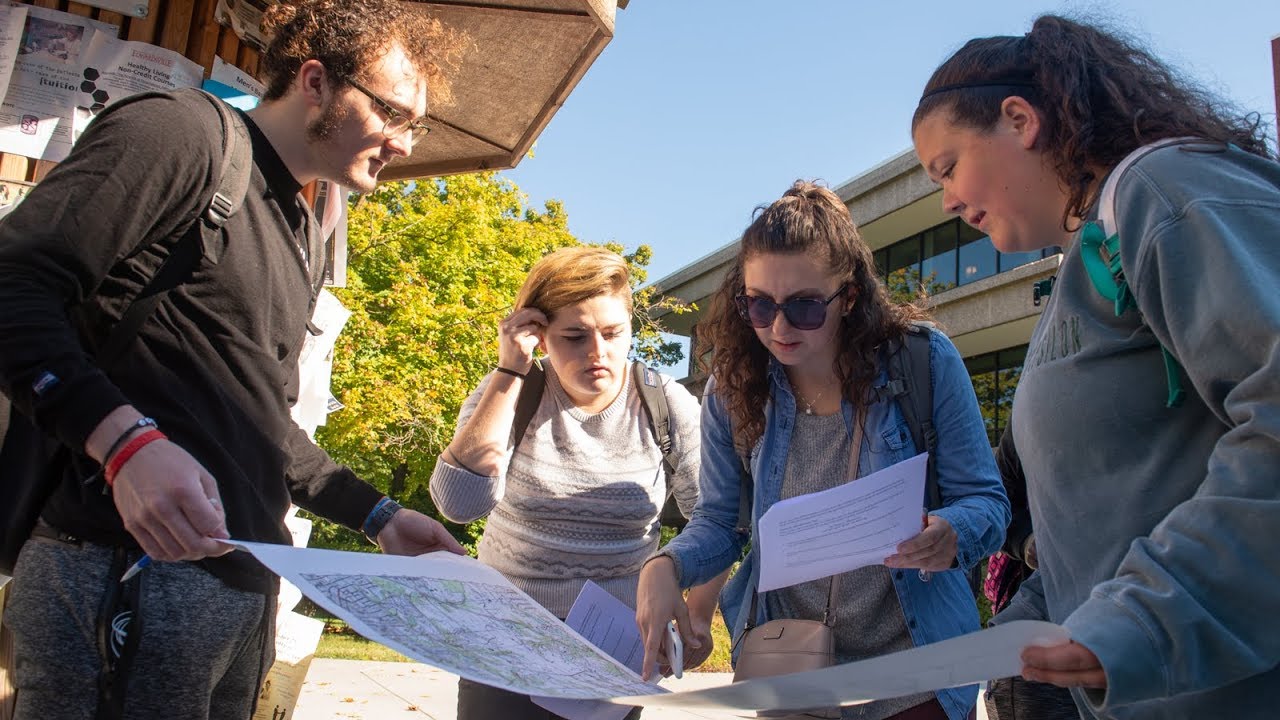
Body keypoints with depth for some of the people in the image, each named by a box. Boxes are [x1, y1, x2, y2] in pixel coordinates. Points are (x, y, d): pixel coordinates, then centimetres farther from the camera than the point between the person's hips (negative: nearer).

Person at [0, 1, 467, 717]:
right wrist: (124, 438, -30)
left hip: (244, 578, 9)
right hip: (125, 578, -8)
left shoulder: (305, 241, 21)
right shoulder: (184, 132, -6)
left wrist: (378, 515, 18)